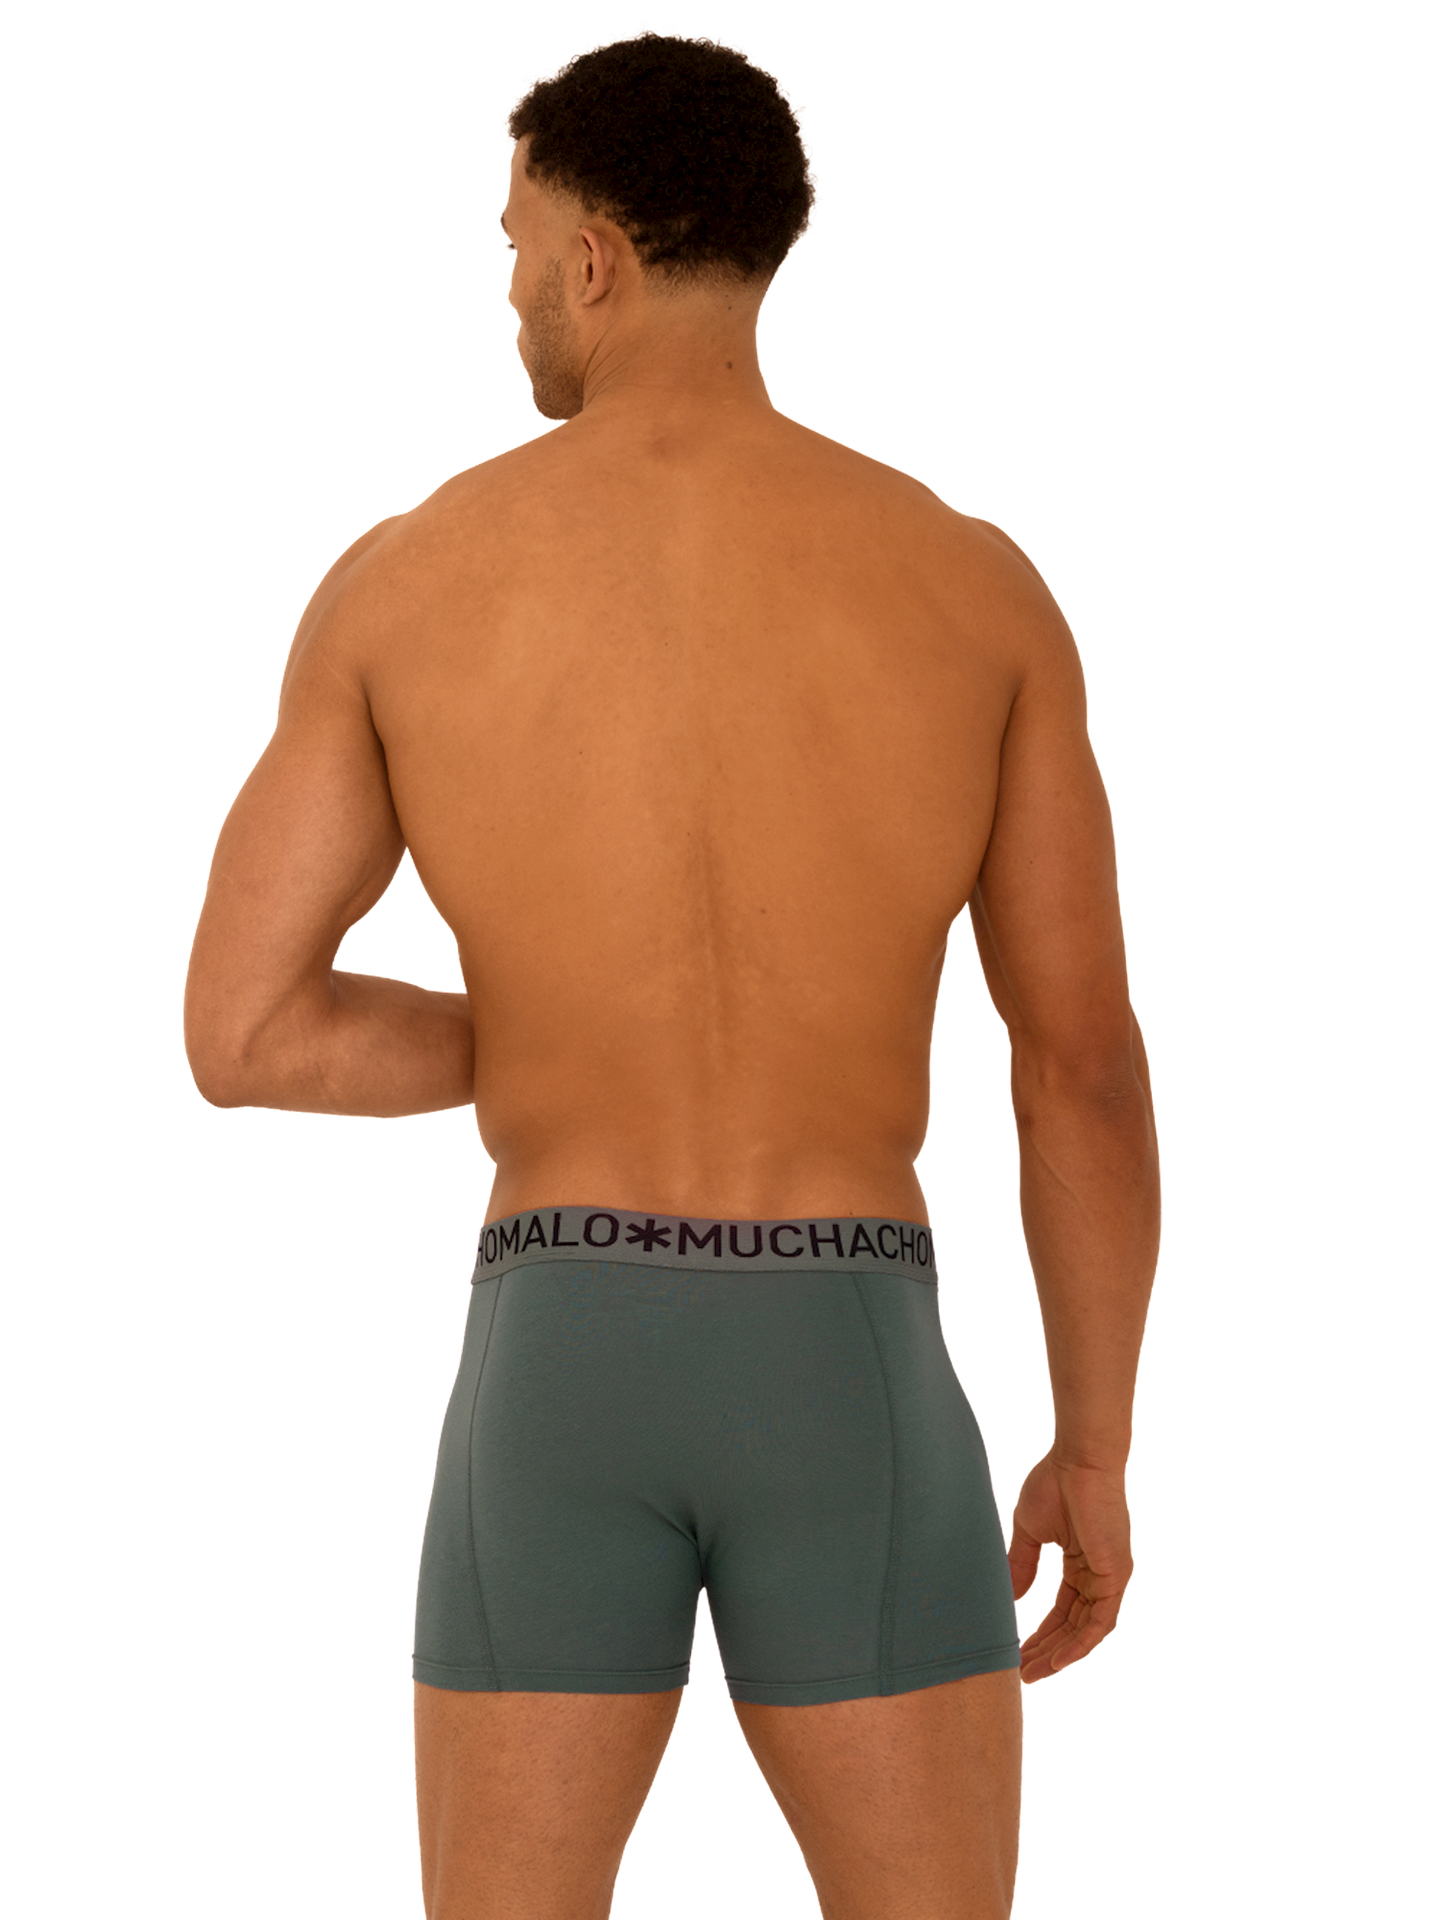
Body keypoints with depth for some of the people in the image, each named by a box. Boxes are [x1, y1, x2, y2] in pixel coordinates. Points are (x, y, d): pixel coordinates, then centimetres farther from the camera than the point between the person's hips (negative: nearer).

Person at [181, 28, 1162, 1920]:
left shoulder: (402, 576, 0)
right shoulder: (977, 581, 0)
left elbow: (236, 1035, -1)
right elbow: (1089, 1065, 2)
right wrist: (1098, 1452, 13)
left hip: (561, 1371, 0)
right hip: (848, 1383, 0)